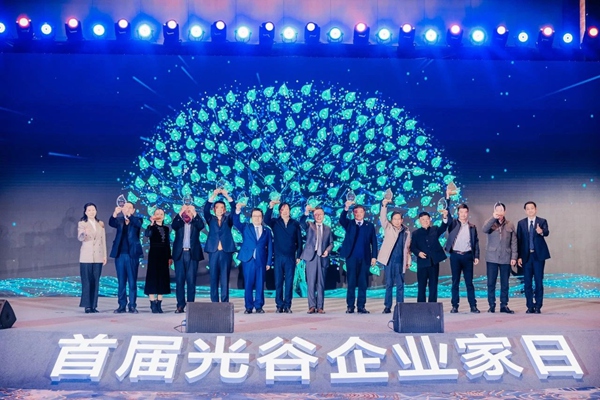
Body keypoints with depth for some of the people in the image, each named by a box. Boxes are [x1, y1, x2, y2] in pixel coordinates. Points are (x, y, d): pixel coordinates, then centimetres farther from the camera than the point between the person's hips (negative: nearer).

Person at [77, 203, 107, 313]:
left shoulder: (101, 224, 11)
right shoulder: (82, 223, 0)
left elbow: (103, 240, 12)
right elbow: (80, 238, -15)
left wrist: (105, 255, 9)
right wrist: (84, 233, -37)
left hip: (98, 257, 3)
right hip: (86, 257, -3)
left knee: (96, 282, 3)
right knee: (86, 282, -3)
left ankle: (93, 305, 7)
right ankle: (87, 305, 0)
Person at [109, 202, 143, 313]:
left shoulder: (137, 220, 5)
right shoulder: (119, 220, 10)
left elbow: (138, 224, -17)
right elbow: (111, 223, -10)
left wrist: (128, 214, -33)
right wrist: (115, 213, -30)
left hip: (132, 254, -2)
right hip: (120, 254, 2)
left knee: (132, 281, 1)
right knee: (121, 281, 6)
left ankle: (132, 306, 4)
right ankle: (122, 305, 10)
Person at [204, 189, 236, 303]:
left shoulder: (228, 219, 13)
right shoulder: (211, 219, 14)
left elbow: (234, 210, -2)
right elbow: (206, 210, -3)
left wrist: (227, 196, -12)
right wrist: (213, 195, -13)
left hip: (226, 251, -1)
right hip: (213, 251, 1)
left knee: (225, 279, -1)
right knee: (213, 279, 1)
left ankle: (225, 303, 0)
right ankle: (214, 303, 5)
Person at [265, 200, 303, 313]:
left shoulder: (295, 224, 6)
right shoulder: (275, 222, 6)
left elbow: (299, 241, 8)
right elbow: (266, 220, -14)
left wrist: (298, 256, 3)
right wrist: (270, 207, -28)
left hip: (291, 257, 0)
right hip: (279, 257, 0)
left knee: (289, 282, 0)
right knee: (278, 282, 2)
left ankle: (287, 305, 4)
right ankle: (279, 305, 7)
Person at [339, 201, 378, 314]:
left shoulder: (369, 225, 10)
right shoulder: (349, 224, 8)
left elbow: (374, 242, 8)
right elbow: (341, 220, -14)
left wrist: (374, 256, -1)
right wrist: (346, 208, -30)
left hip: (365, 258, 1)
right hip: (351, 257, -1)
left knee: (363, 283, 2)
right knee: (351, 283, 1)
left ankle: (361, 306, 7)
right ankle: (350, 306, 5)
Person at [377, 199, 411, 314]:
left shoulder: (406, 232, 9)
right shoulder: (388, 228, 6)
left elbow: (408, 247, 12)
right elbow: (382, 218, -9)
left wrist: (408, 261, 7)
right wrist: (384, 205, -23)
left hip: (400, 261, 1)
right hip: (389, 260, -1)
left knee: (400, 285, 4)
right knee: (389, 284, 3)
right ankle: (387, 306, 8)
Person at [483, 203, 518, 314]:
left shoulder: (510, 225, 7)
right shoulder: (490, 223, 4)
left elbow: (514, 242, 6)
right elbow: (484, 230, -19)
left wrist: (514, 257, -1)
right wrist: (493, 218, -28)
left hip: (506, 258, 1)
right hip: (492, 258, -1)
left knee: (505, 283, 5)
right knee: (491, 283, 0)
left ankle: (504, 305, 12)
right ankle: (491, 305, 7)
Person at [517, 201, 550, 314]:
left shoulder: (542, 221, 2)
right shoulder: (521, 223, 8)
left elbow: (546, 232, -17)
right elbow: (518, 240, 5)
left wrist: (541, 232, -42)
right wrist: (519, 256, -1)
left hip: (538, 255, -2)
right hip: (526, 256, 2)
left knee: (539, 281, -1)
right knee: (527, 282, 4)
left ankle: (538, 306, 7)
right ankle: (530, 306, 12)